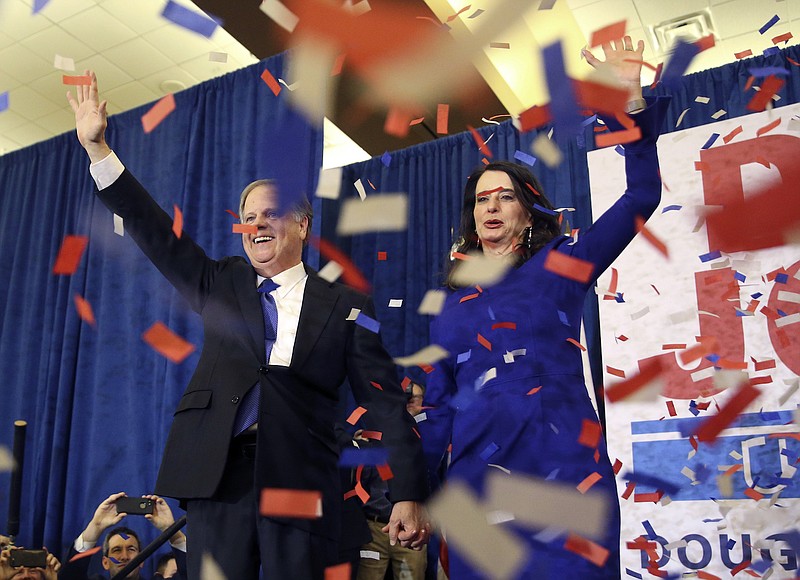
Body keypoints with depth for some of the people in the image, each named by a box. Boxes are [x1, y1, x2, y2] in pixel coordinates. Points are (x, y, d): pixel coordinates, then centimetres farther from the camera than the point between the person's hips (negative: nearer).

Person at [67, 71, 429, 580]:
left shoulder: (346, 305, 4)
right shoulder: (221, 284, 14)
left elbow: (385, 401, 0)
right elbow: (157, 234, 9)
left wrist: (409, 495, -8)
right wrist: (97, 147, 2)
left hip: (302, 481, -2)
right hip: (216, 474, 2)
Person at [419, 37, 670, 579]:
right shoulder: (454, 301, 13)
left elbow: (641, 197, -2)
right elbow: (440, 404, 14)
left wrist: (631, 99, -10)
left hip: (562, 472, -2)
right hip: (476, 482, 3)